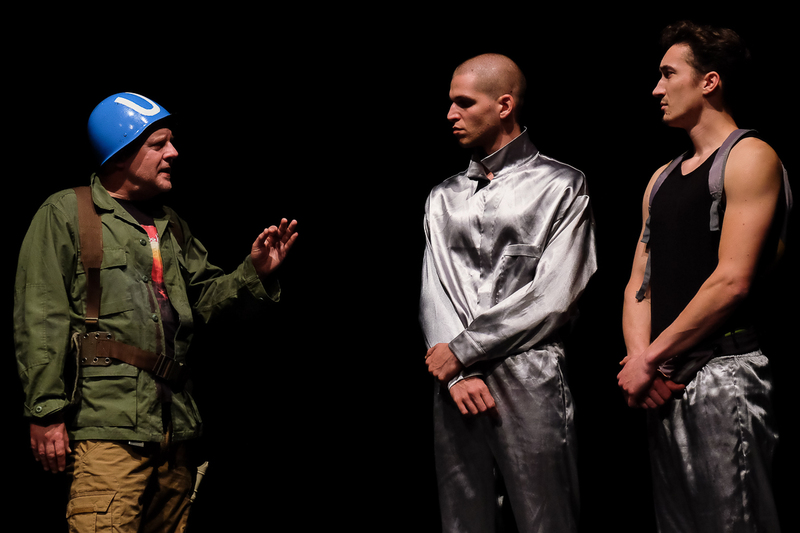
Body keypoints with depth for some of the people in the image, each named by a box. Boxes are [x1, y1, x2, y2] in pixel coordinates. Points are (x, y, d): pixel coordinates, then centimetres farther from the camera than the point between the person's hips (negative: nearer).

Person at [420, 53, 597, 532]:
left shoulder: (561, 186, 2)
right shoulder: (444, 198, 17)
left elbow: (552, 297, -7)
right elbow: (435, 291, 9)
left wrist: (462, 349, -7)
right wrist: (459, 373, -7)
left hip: (530, 380, -4)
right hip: (458, 383, 5)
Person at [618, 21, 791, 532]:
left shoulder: (750, 158, -7)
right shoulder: (663, 179, 19)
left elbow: (732, 282, -16)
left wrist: (651, 358, -12)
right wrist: (640, 356, -3)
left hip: (723, 373, -8)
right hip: (664, 384, 8)